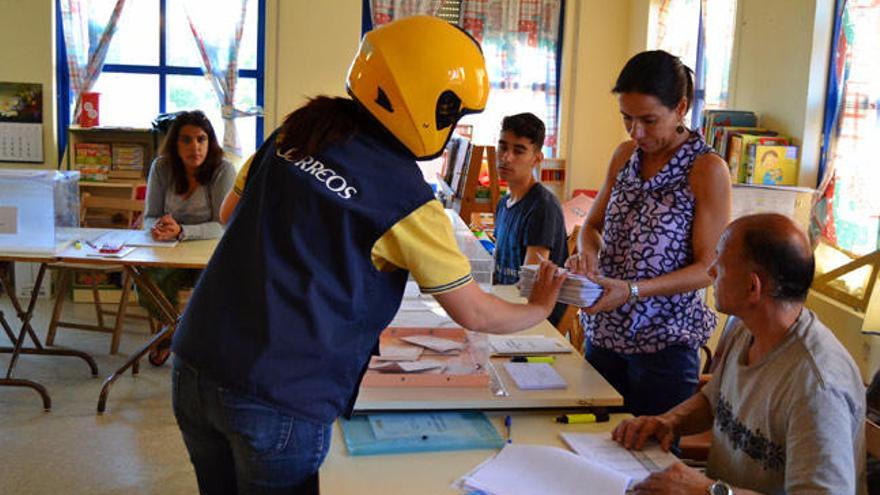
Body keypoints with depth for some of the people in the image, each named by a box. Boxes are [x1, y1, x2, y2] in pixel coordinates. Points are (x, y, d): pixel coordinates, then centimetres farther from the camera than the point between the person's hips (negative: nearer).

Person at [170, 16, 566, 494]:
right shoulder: (405, 198, -11)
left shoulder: (295, 131, 5)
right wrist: (539, 309, 18)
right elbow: (473, 314, 0)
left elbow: (231, 211, 21)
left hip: (194, 366, 6)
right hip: (279, 399, -6)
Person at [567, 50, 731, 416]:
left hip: (665, 339, -5)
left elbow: (709, 268, -14)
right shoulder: (625, 156, 6)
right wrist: (587, 252, -8)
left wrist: (633, 290, -25)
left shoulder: (708, 169, -13)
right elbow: (593, 225, 15)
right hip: (604, 331, 6)